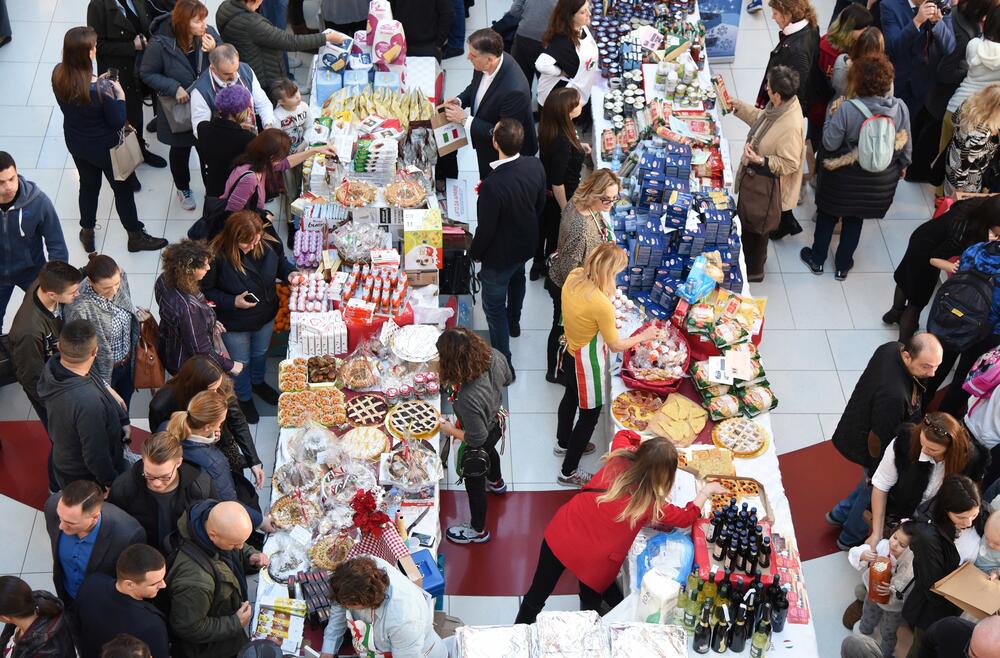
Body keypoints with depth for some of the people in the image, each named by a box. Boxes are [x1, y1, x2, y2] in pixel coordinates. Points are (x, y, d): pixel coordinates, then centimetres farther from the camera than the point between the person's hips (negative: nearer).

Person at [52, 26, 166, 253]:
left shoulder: (58, 75, -18)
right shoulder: (101, 88, -37)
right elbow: (118, 122, -23)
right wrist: (120, 96, -10)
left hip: (75, 143, 6)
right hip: (104, 147, -6)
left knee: (88, 184, 30)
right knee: (123, 189, 19)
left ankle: (87, 232, 49)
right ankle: (135, 237, 38)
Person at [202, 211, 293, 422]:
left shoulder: (267, 244, -22)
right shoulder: (216, 256, -34)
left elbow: (280, 262, 2)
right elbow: (206, 290, -20)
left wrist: (291, 274, -18)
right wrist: (232, 302, -30)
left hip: (265, 316, 4)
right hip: (235, 324, -4)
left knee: (261, 353, 32)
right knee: (240, 362, 22)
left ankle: (258, 382, 63)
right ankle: (244, 397, 51)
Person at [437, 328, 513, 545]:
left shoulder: (468, 398, -48)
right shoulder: (494, 356, -29)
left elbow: (477, 438, -32)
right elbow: (507, 379, -4)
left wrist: (451, 430, -16)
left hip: (478, 445, -7)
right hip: (497, 419, 7)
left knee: (473, 483, 22)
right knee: (489, 450, 40)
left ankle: (478, 531, 48)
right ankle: (496, 482, 73)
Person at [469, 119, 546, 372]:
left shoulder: (492, 186, -40)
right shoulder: (535, 166, -20)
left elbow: (486, 229, -26)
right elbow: (540, 204, -2)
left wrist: (474, 253, -6)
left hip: (499, 256, -7)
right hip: (526, 244, 7)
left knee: (494, 306, 14)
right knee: (517, 279, 37)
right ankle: (514, 323, 64)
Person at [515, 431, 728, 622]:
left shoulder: (618, 459, -7)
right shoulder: (651, 504, -15)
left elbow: (624, 435, 18)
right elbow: (687, 517, 4)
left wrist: (644, 450, 13)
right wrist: (706, 491, 15)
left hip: (560, 536, 4)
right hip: (595, 562, -4)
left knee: (538, 594, 21)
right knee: (591, 603, 26)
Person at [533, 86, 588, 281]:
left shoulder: (548, 128, -16)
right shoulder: (562, 142, -41)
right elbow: (557, 183, -31)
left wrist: (578, 147, -1)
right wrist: (565, 210, -18)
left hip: (543, 191, 7)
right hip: (559, 197, -7)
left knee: (543, 227, 29)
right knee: (557, 236, 19)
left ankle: (538, 265, 52)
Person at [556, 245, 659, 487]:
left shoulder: (573, 278, -16)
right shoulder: (602, 305, -37)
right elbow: (615, 345, -19)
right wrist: (643, 336, -5)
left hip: (570, 354, 8)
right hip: (588, 364, -8)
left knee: (571, 397, 33)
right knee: (590, 414, 13)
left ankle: (564, 443, 60)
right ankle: (568, 472, 28)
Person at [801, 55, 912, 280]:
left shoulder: (847, 109, -28)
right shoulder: (900, 108, -15)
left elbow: (829, 143, -21)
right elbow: (906, 144, -3)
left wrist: (832, 117, -6)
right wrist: (902, 166, 16)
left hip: (843, 178, -3)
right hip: (879, 182, 3)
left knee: (827, 215, 22)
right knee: (855, 220, 24)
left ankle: (817, 260, 38)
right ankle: (843, 266, 37)